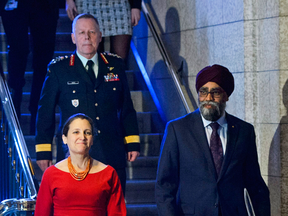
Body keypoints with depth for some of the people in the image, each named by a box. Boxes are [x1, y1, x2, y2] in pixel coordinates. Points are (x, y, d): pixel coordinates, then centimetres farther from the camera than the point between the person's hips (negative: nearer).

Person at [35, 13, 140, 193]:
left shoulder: (115, 65, 10)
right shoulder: (58, 69, 3)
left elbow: (127, 108, 16)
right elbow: (45, 112, 5)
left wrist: (132, 143, 11)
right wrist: (43, 151, 2)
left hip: (112, 154, 2)